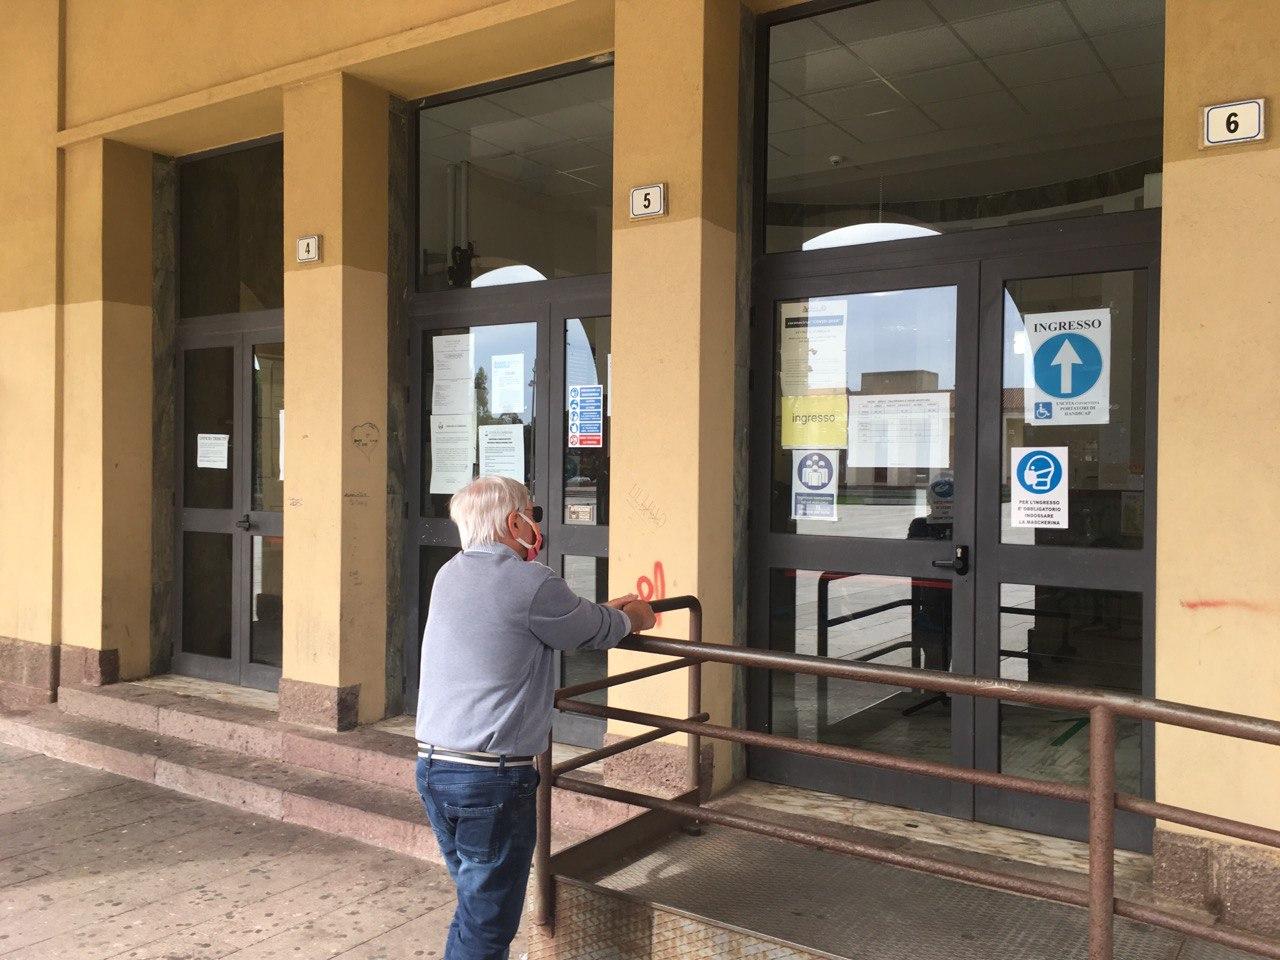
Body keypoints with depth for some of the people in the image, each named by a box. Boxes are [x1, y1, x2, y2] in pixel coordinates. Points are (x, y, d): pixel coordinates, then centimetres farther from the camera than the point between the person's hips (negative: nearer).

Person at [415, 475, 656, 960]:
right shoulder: (531, 584, -15)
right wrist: (629, 619, 22)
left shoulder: (450, 575, 10)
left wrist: (606, 610, 29)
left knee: (476, 901, 21)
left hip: (432, 764, 8)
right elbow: (593, 632, 1)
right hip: (492, 775, -8)